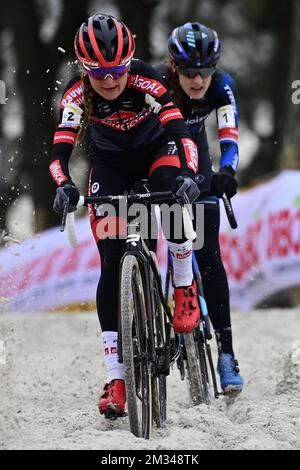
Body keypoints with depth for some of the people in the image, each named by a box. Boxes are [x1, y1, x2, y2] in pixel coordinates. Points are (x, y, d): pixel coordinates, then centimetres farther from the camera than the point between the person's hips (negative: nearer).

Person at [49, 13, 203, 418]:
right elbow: (60, 150, -31)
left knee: (173, 192, -38)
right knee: (111, 263, -9)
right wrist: (64, 185, -52)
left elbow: (180, 132, -37)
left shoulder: (146, 81, -30)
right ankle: (116, 378, -8)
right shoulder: (77, 95, -26)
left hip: (155, 149, -1)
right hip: (110, 164, 1)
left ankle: (185, 289, -14)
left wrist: (188, 174, -55)